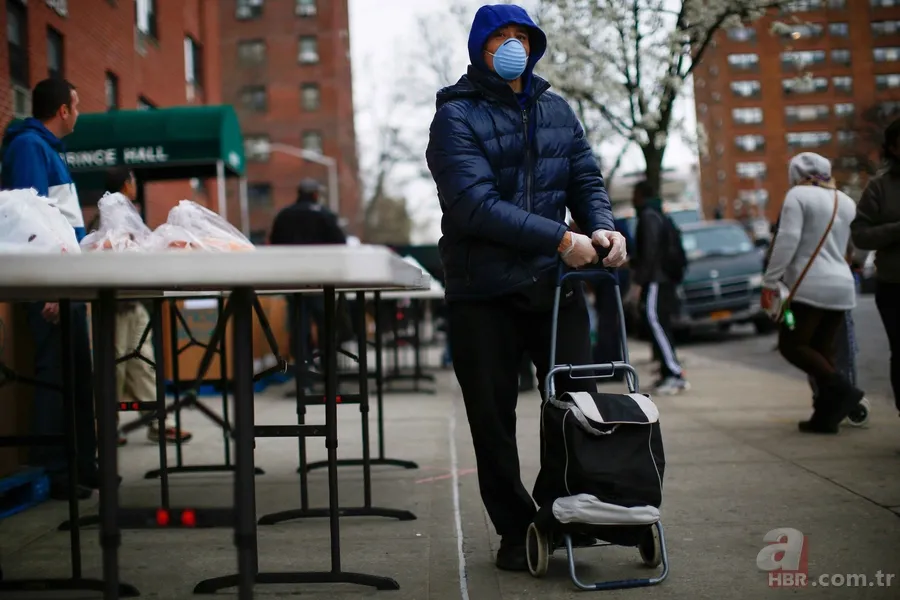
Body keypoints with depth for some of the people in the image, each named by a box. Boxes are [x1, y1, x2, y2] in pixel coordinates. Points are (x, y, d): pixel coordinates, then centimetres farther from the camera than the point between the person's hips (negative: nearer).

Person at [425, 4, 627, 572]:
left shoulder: (556, 110, 12)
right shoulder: (457, 115, -6)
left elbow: (587, 178, 10)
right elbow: (475, 204, -18)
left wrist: (602, 226, -13)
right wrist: (561, 238, -22)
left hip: (555, 283, 4)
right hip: (483, 291, -4)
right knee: (493, 419, 5)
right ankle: (517, 532, 21)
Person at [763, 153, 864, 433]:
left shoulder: (798, 195, -5)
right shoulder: (846, 202, 16)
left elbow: (787, 241, -14)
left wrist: (769, 282, -13)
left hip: (809, 286, -7)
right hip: (842, 286, 7)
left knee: (792, 345, -2)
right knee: (823, 351, 10)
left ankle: (841, 388, -17)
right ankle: (826, 416, 5)